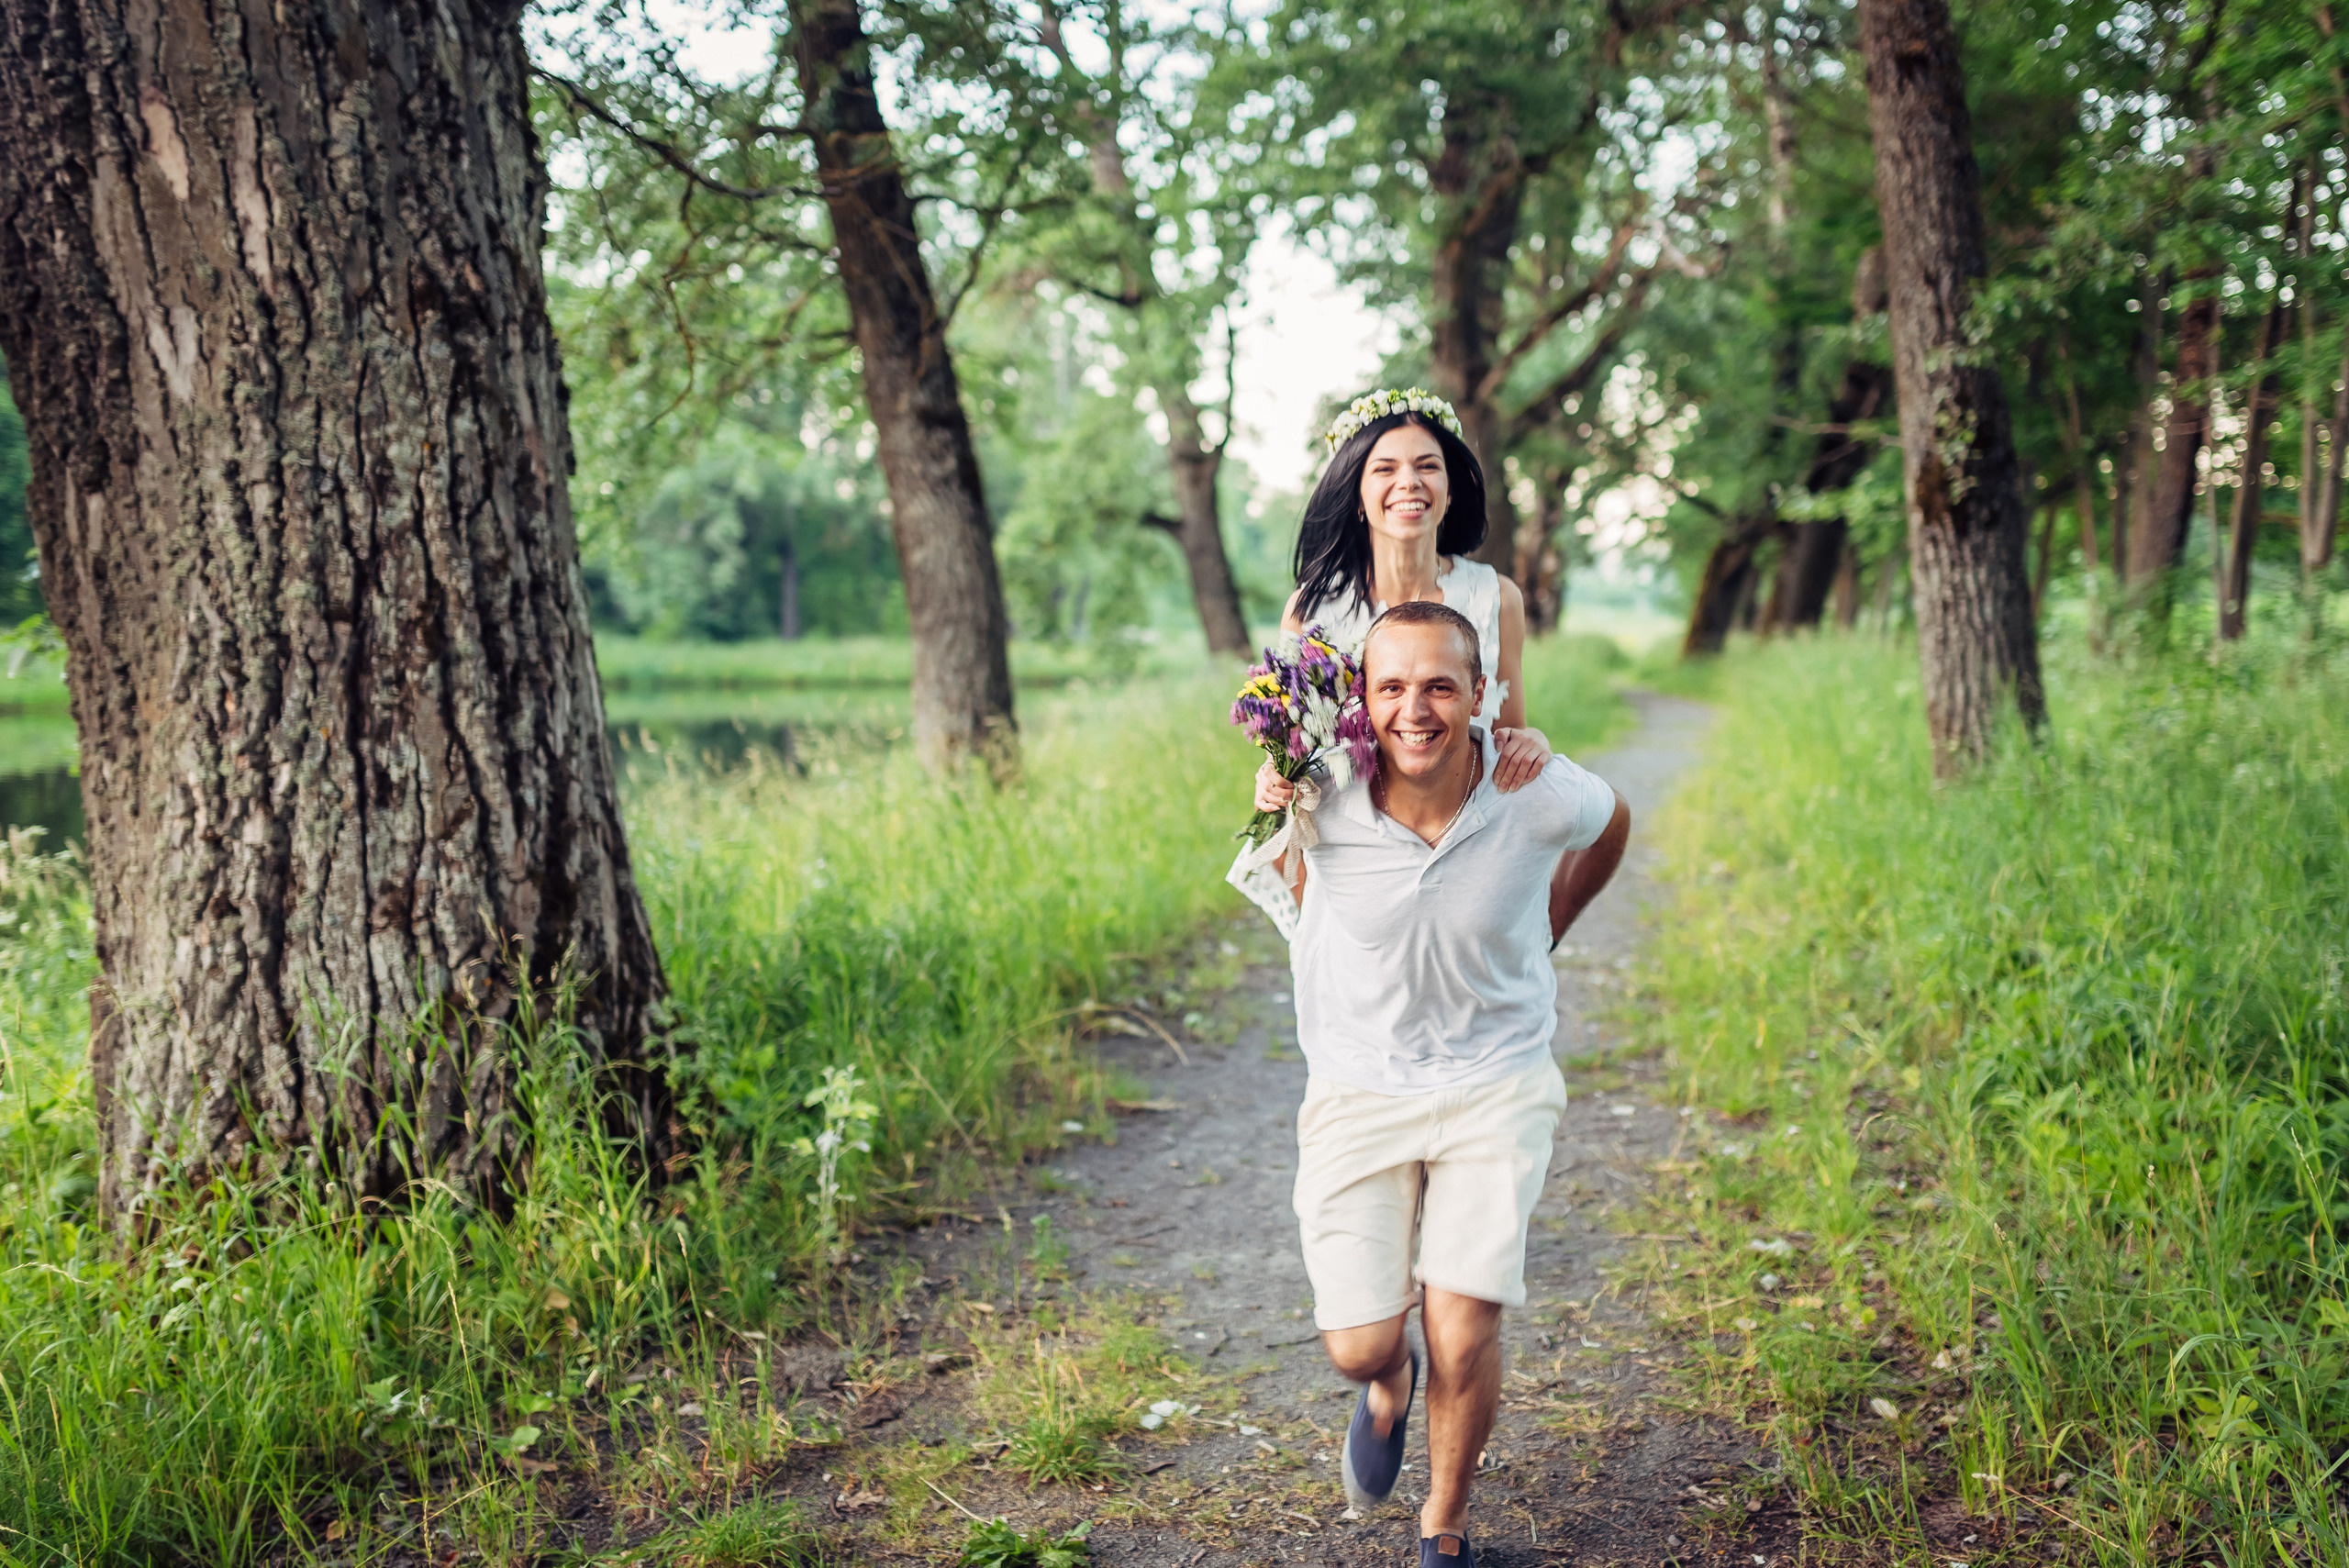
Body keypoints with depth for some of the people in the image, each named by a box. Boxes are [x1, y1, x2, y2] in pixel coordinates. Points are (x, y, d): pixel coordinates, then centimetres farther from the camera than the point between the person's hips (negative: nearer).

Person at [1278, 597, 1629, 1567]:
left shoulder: (1541, 797, -18)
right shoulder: (1322, 806, -19)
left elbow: (1612, 822, 9)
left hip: (1494, 1085, 0)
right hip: (1358, 1089, 1)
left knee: (1462, 1337, -9)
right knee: (1358, 1347, -4)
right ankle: (1387, 1382, 38)